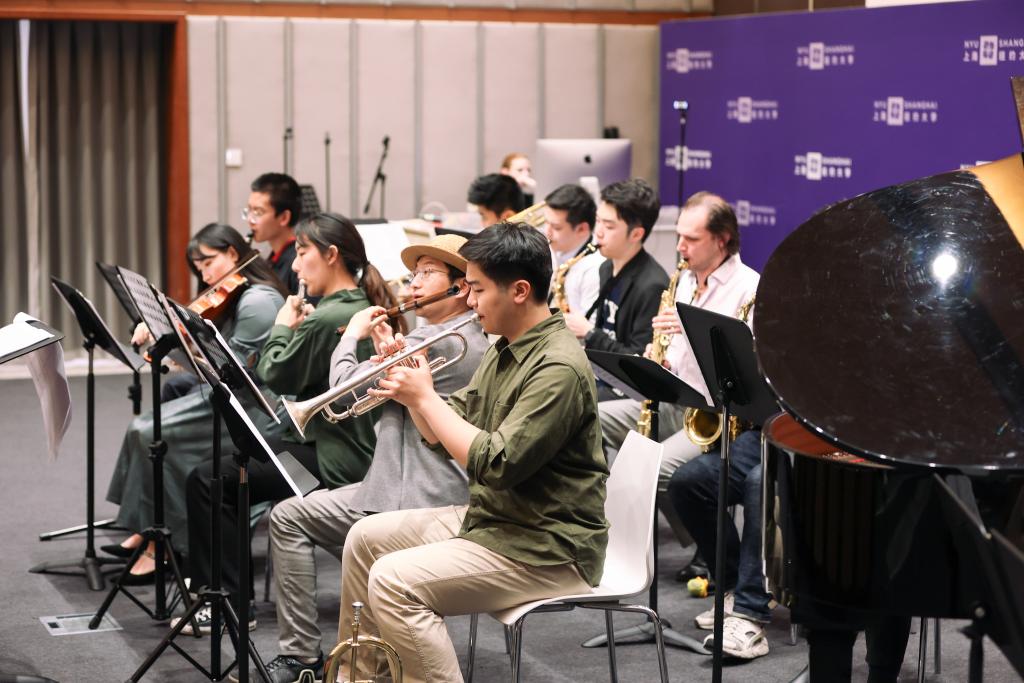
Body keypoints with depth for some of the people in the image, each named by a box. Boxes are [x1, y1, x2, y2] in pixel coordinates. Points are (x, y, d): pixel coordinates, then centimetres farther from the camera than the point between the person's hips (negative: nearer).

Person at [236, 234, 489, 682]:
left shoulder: (433, 340, -17)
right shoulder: (475, 342, 15)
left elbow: (345, 387, -14)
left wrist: (352, 335, 3)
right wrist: (387, 348, 12)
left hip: (415, 502, -11)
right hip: (447, 497, 11)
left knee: (289, 518, 0)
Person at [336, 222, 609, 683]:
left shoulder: (558, 368, -23)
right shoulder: (504, 350, 9)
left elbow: (495, 464, -28)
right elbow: (447, 434, 15)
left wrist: (426, 397, -19)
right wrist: (411, 393, -3)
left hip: (547, 548, -10)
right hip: (489, 518, 10)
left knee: (394, 582, -23)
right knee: (366, 539, 14)